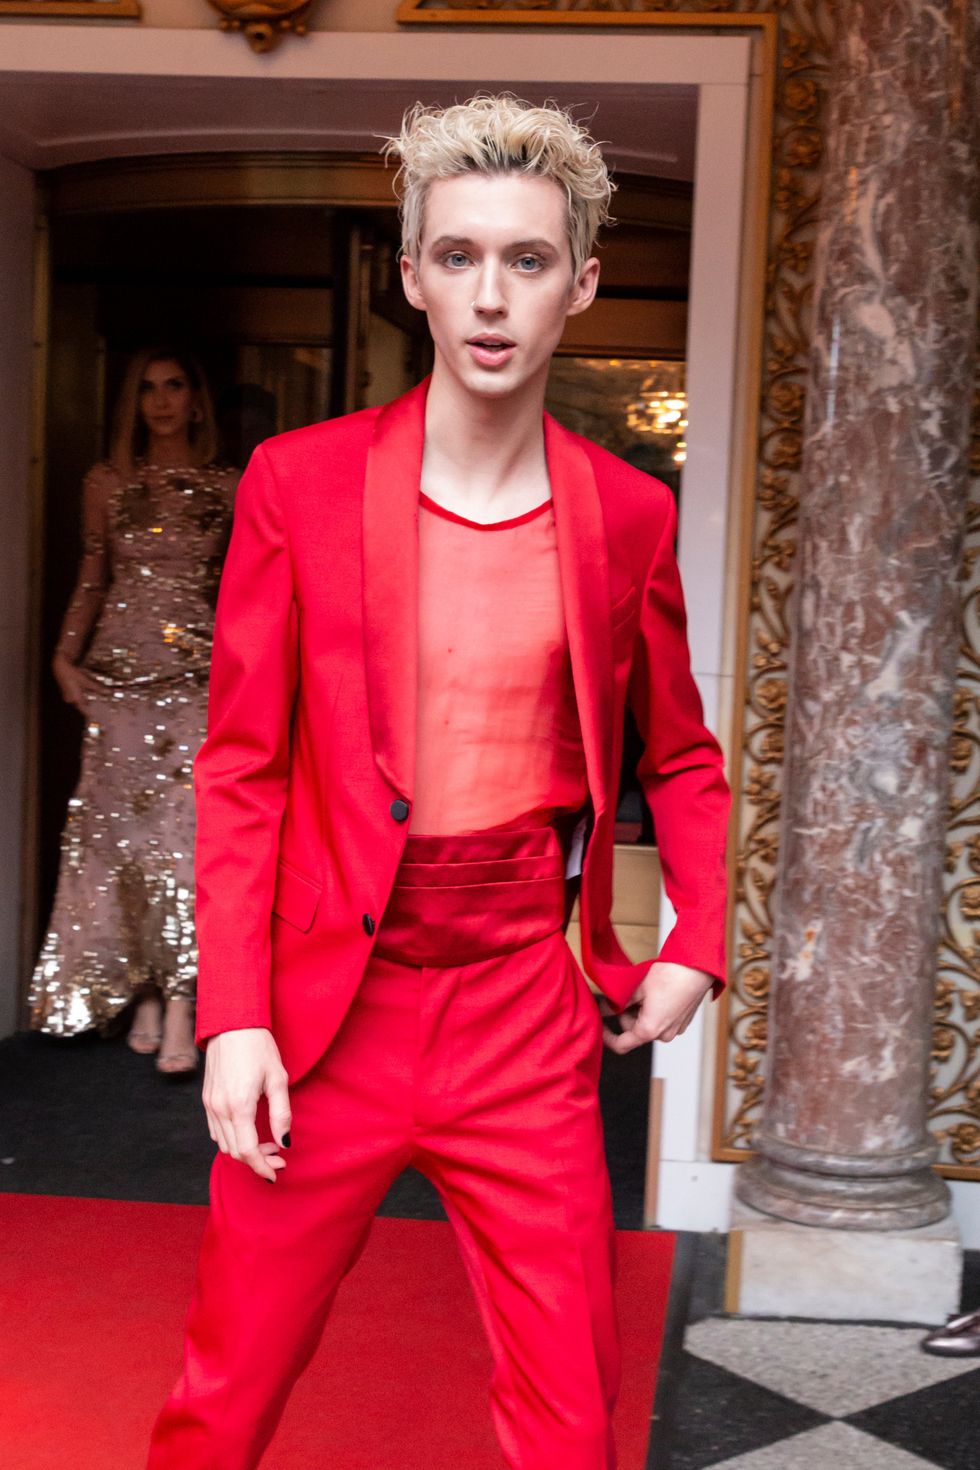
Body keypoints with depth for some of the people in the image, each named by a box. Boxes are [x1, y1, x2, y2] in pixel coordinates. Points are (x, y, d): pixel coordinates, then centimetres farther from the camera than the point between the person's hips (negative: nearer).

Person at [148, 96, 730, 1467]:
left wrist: (699, 946, 1)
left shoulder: (629, 515, 2)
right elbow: (241, 771, -1)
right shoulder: (300, 481, -3)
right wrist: (233, 1018, -7)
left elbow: (681, 758, 15)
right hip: (326, 1016, -1)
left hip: (526, 1020, 1)